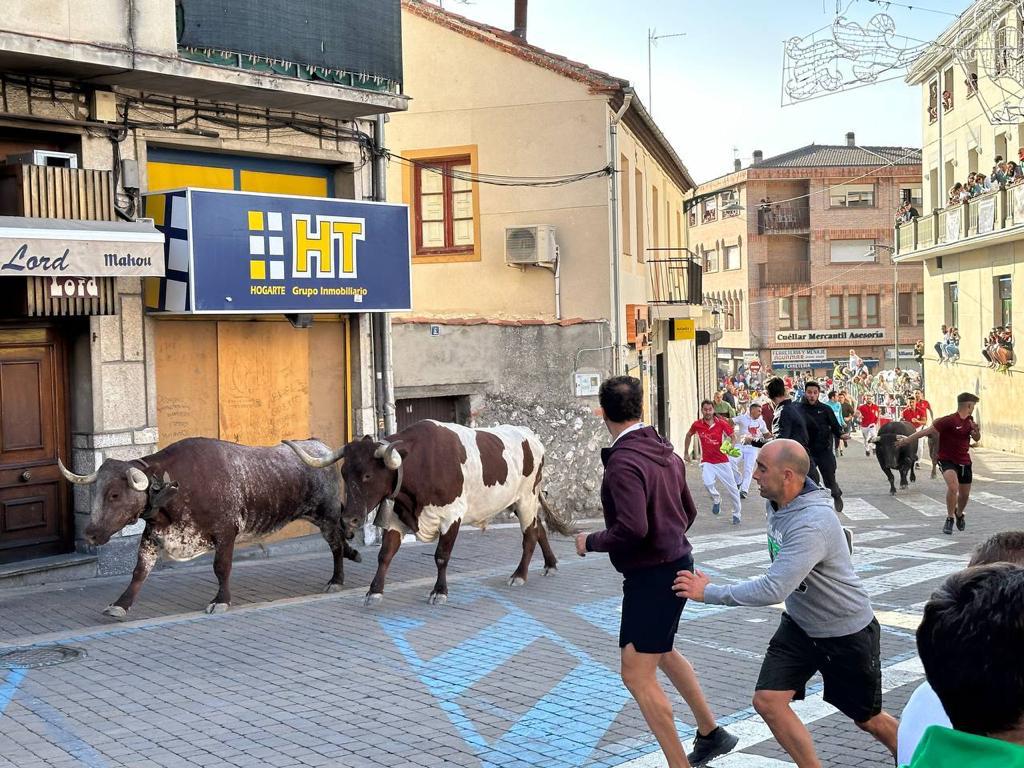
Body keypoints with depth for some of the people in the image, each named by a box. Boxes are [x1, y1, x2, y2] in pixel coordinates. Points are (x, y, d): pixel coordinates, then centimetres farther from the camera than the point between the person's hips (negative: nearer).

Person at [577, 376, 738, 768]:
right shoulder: (666, 451, 5)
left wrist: (590, 542, -15)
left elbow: (633, 528, -31)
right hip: (676, 563, 10)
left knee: (637, 675, -1)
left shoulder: (624, 462, -23)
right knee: (662, 652, 28)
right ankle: (711, 733, 39)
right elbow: (688, 512, 13)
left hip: (651, 575, -10)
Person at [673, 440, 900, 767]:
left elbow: (773, 590, -40)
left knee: (868, 719, 12)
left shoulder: (813, 525, -35)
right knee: (767, 700, -6)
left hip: (847, 632, -7)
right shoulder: (775, 502, -8)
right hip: (799, 624, 7)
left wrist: (708, 592, -32)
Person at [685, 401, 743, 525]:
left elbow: (732, 436, 2)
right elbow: (689, 435, 16)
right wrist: (686, 452, 18)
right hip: (707, 462, 0)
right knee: (708, 483, -25)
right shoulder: (697, 425, -4)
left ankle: (737, 513, 28)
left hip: (722, 461, 0)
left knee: (732, 488, 6)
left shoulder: (722, 423, -9)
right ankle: (716, 500, 9)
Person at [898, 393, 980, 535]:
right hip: (947, 459, -7)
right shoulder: (949, 421, -17)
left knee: (965, 494, 14)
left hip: (964, 462, 7)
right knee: (953, 486, -30)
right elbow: (927, 431, -18)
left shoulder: (970, 421, 8)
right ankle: (949, 519, -15)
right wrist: (907, 439, -19)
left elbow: (977, 439, 19)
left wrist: (976, 430, -6)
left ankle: (959, 514, 46)